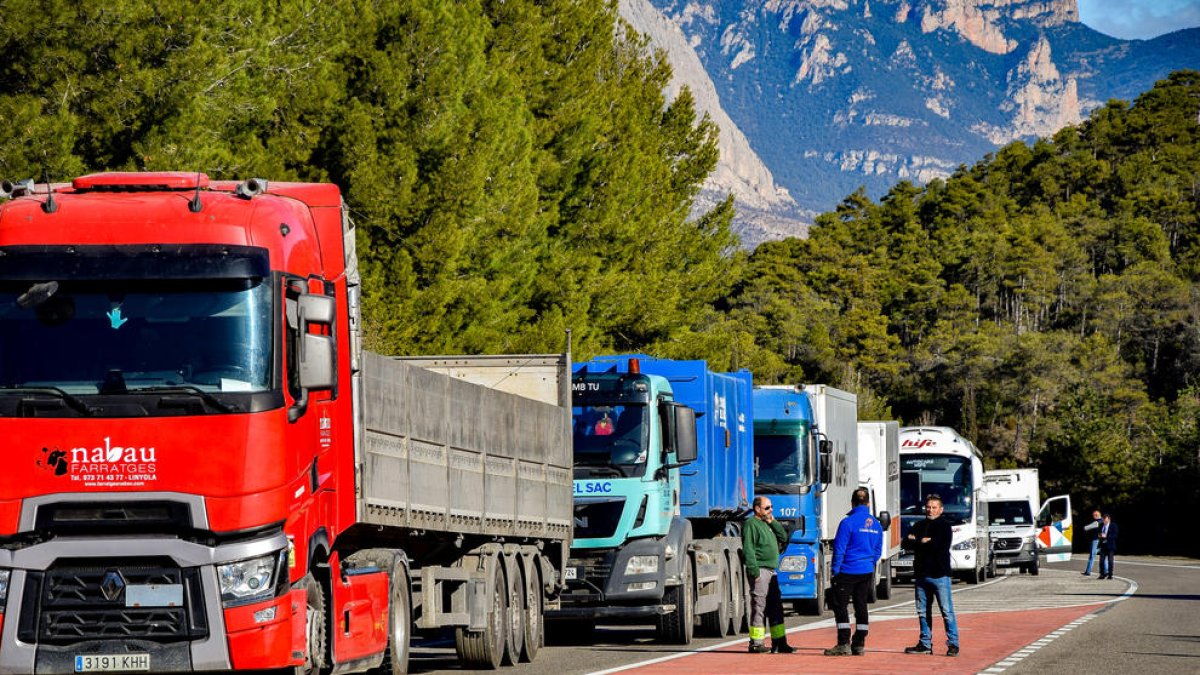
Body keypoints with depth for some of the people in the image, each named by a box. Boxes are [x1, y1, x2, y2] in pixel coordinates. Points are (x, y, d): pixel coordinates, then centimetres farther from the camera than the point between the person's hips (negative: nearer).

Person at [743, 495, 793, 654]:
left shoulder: (767, 524, 20)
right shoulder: (751, 524, -8)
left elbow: (783, 537, 20)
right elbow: (748, 549, -16)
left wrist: (773, 522, 8)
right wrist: (754, 570, -22)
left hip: (771, 572, 9)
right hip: (760, 571, -9)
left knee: (776, 607, 10)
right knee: (759, 607, -8)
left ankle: (779, 642, 13)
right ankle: (756, 643, -6)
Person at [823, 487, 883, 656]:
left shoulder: (848, 522, -13)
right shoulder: (876, 524, 5)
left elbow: (840, 548, -12)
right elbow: (878, 549, 12)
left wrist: (835, 569, -4)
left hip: (848, 571, -6)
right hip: (867, 572, 6)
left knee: (840, 606, 0)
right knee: (861, 606, 11)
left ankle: (844, 644, -6)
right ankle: (859, 644, 12)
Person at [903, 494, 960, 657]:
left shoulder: (944, 526, -2)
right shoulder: (919, 526, 17)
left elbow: (937, 545, -16)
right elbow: (905, 543, 6)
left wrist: (916, 542, -4)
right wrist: (923, 542, -10)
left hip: (939, 575, -6)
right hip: (921, 575, 6)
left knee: (947, 611, -7)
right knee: (923, 611, 10)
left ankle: (953, 644, -6)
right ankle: (925, 644, 17)